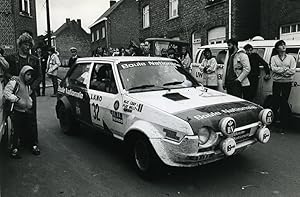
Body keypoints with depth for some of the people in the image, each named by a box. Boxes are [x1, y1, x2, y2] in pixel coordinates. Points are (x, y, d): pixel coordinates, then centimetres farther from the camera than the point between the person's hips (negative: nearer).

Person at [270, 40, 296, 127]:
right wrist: (286, 69, -13)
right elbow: (273, 68, -8)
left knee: (284, 103, 0)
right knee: (276, 102, -1)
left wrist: (280, 70, -13)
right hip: (276, 83, 0)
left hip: (287, 83, 0)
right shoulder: (274, 58, 9)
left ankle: (283, 124, 7)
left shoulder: (290, 58, 8)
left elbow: (293, 70, -4)